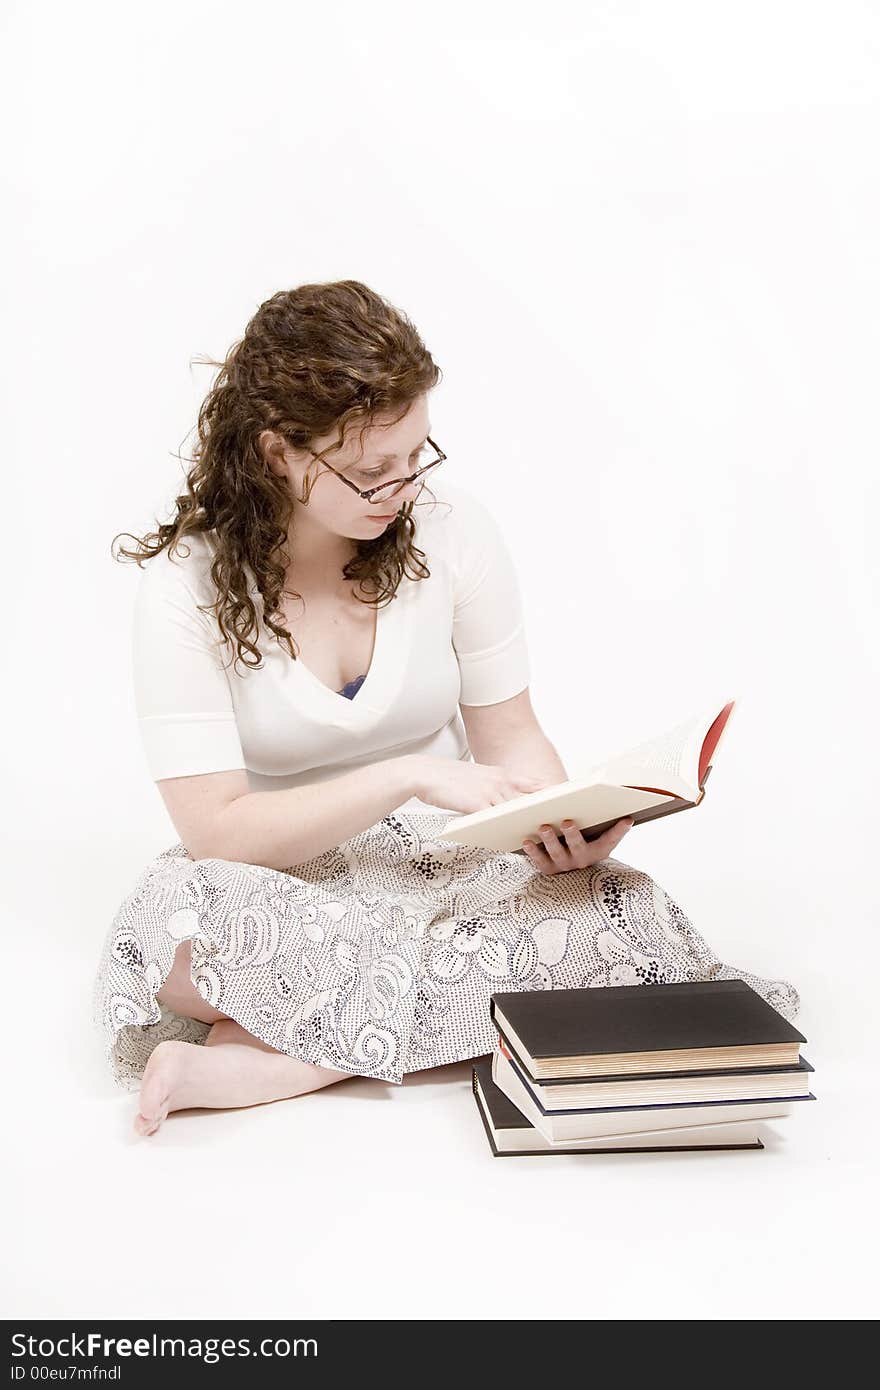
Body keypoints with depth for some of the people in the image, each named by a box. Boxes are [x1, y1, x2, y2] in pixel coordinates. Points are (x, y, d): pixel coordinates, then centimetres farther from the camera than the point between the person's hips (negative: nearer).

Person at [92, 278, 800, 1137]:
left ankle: (261, 1061, -22)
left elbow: (510, 731, 2)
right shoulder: (187, 584, -13)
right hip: (286, 886, -2)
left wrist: (566, 822, -20)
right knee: (177, 919, -36)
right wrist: (412, 777, -26)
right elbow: (218, 829, -17)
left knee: (626, 913, -28)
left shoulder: (452, 525, -7)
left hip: (450, 863, 3)